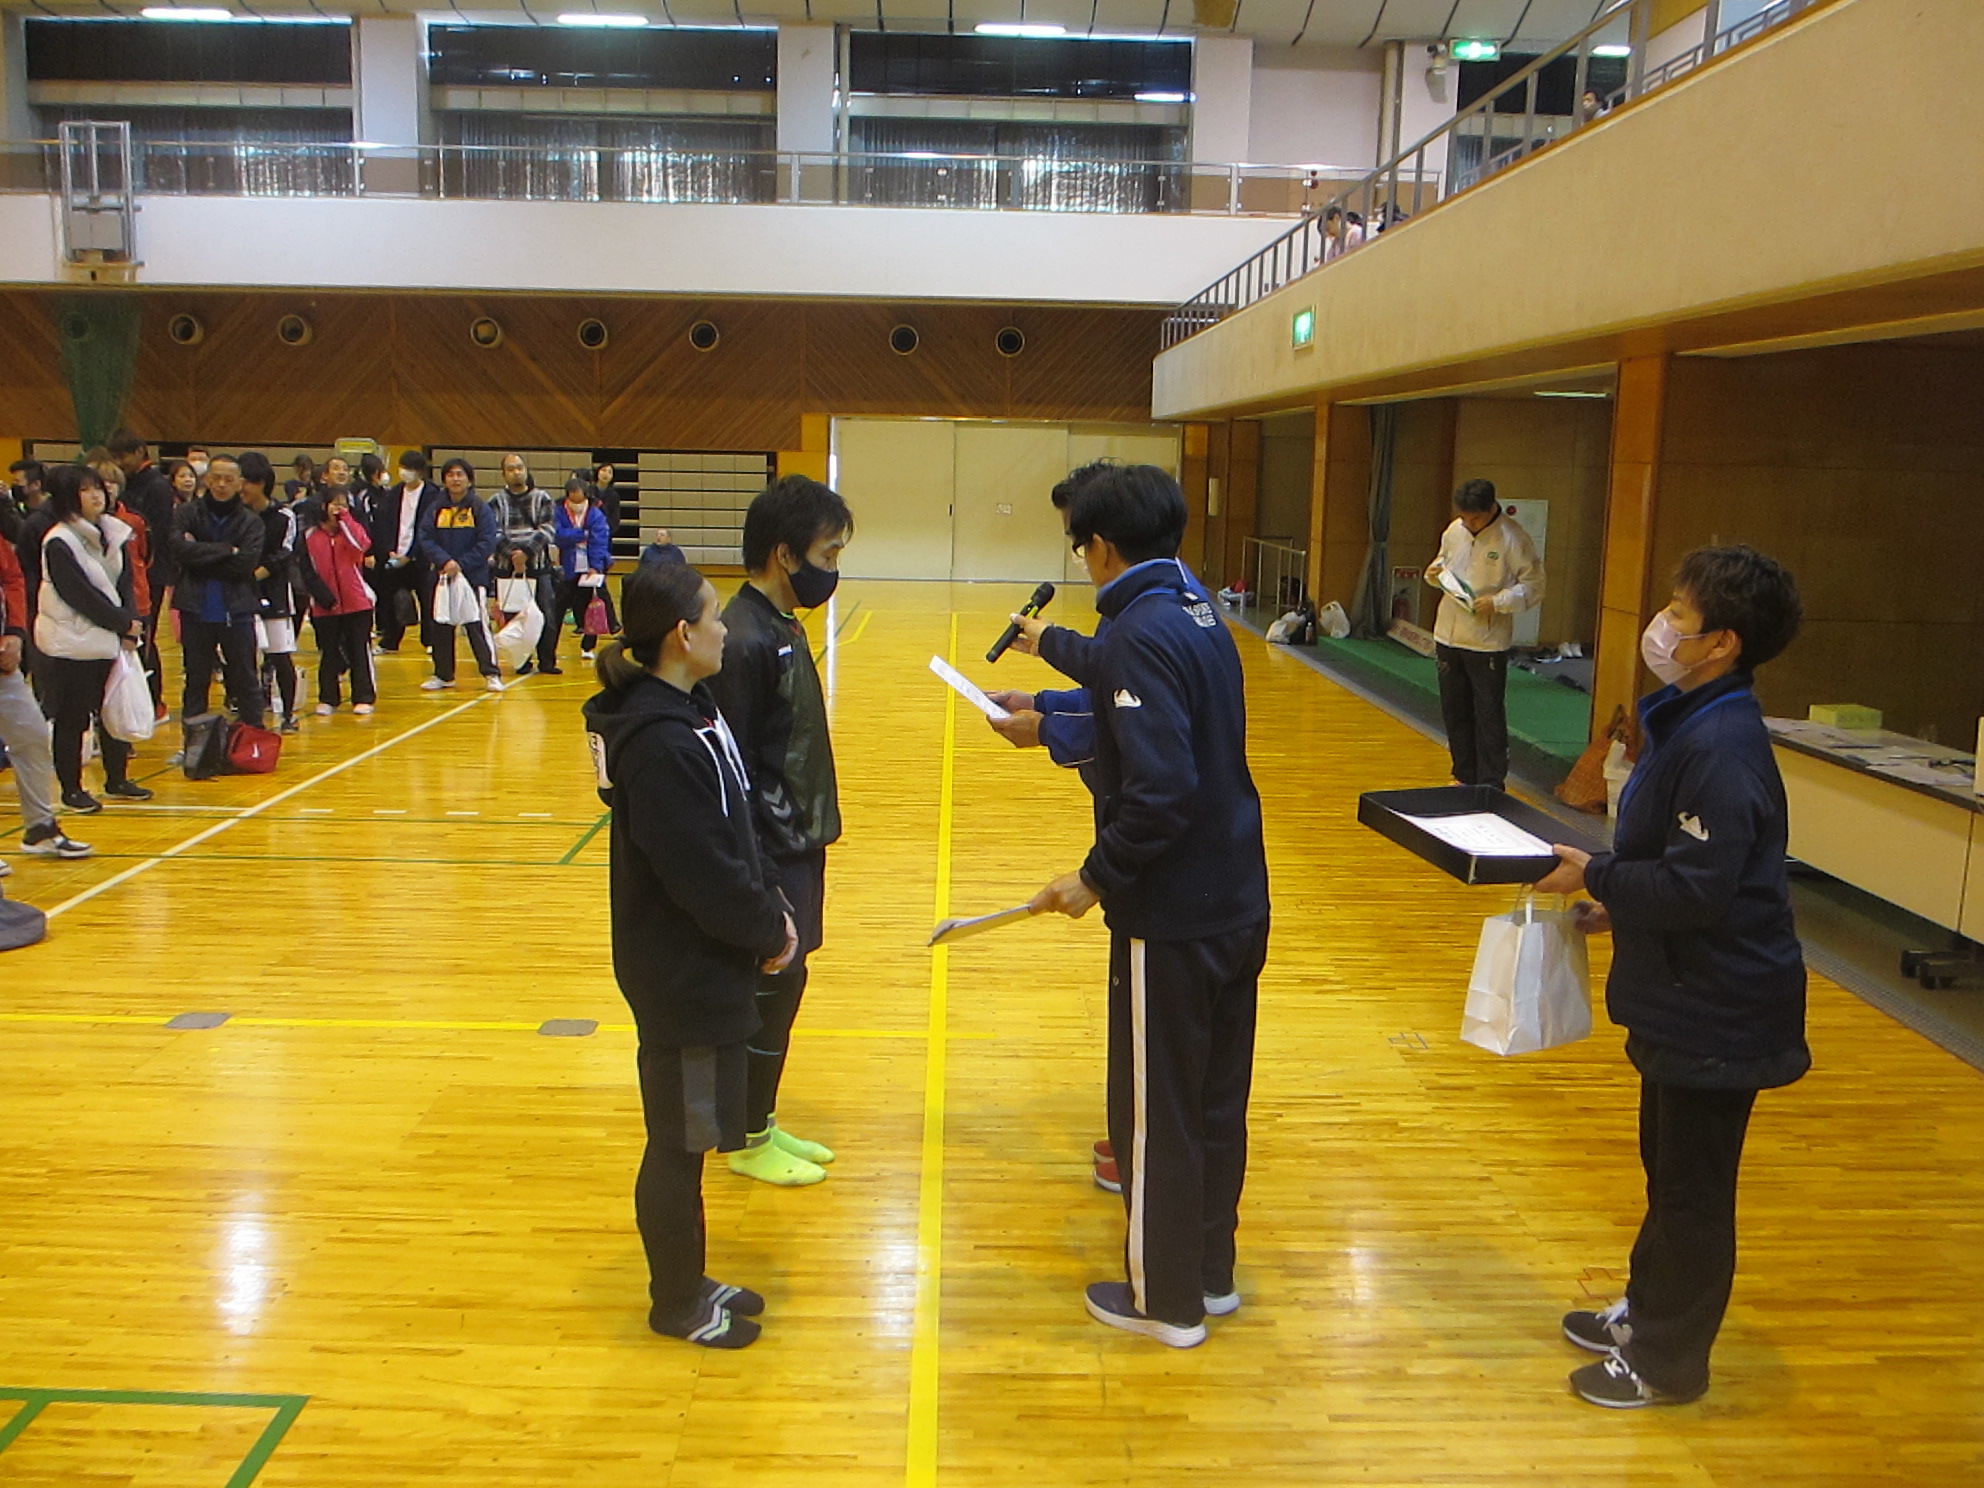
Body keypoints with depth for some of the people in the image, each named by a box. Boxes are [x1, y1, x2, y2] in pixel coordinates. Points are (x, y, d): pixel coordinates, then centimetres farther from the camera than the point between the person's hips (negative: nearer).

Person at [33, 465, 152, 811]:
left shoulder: (112, 534, 7)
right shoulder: (58, 543, -12)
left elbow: (124, 585, 6)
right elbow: (80, 596, -16)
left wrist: (130, 629, -6)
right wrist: (125, 624, -11)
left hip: (110, 640, 6)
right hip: (69, 643, -6)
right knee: (71, 719, 1)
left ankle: (117, 779, 24)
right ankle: (71, 789, 12)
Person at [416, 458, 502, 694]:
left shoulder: (480, 508, -2)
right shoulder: (435, 509, 6)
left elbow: (487, 542, -8)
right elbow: (425, 539, 0)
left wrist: (461, 564, -14)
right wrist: (444, 561, -16)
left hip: (473, 576, -4)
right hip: (440, 576, 4)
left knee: (478, 625, -7)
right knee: (439, 627, 9)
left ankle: (491, 673, -2)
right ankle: (443, 674, 20)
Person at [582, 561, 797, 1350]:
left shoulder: (690, 710, 6)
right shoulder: (658, 743, -25)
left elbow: (738, 826, 11)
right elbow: (701, 872, -25)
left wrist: (771, 907, 1)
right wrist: (770, 932, -12)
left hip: (703, 966, 9)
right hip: (682, 979, -9)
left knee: (688, 1136, 21)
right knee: (678, 1143, 8)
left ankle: (687, 1281, 36)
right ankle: (676, 1304, 26)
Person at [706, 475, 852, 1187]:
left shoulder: (782, 627, 8)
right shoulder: (747, 640, -21)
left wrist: (810, 837, 16)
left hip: (799, 844, 9)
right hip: (771, 854, -9)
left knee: (784, 983, 16)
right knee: (769, 989, 4)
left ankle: (764, 1123, 31)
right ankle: (749, 1141, 20)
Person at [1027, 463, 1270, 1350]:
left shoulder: (1142, 632, -19)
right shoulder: (1201, 618, 7)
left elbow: (1158, 793, -27)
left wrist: (1097, 878, -15)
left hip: (1172, 917, -9)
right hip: (1238, 903, 9)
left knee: (1155, 1111, 8)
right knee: (1216, 1101, 19)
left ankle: (1166, 1299, 23)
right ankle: (1210, 1272, 35)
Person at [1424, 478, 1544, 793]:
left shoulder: (1512, 538, -13)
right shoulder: (1454, 531, 4)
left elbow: (1533, 586, -10)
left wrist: (1498, 602, -21)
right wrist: (1435, 573, -3)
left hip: (1488, 641, -6)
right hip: (1449, 634, 6)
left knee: (1489, 714, -1)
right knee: (1454, 711, 15)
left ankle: (1491, 783, 7)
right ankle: (1464, 776, 28)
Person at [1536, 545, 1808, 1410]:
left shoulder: (1721, 747, -26)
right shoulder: (1691, 723, 6)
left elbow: (1697, 890, -28)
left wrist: (1594, 875, -17)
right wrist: (1612, 906, 7)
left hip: (1717, 1012, -10)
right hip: (1685, 998, 10)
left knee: (1692, 1188, 7)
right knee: (1669, 1167, 24)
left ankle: (1666, 1363, 23)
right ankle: (1648, 1311, 41)